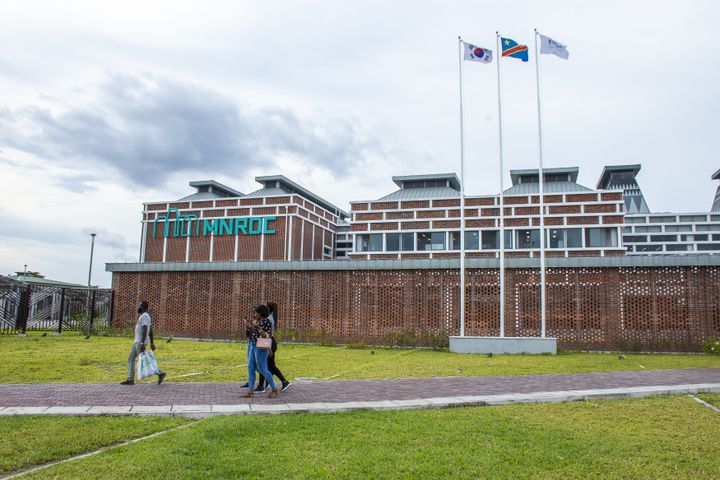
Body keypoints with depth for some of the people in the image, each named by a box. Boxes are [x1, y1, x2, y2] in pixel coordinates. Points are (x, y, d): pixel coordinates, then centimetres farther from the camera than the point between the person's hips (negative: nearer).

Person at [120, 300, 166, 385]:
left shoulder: (144, 316, -16)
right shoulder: (145, 316, 16)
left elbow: (145, 330, -26)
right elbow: (150, 331, 19)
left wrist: (142, 343, -31)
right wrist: (152, 343, 21)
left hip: (140, 342, -10)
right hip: (137, 342, 10)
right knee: (131, 359, 10)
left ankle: (160, 373, -4)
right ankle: (130, 380, 11)